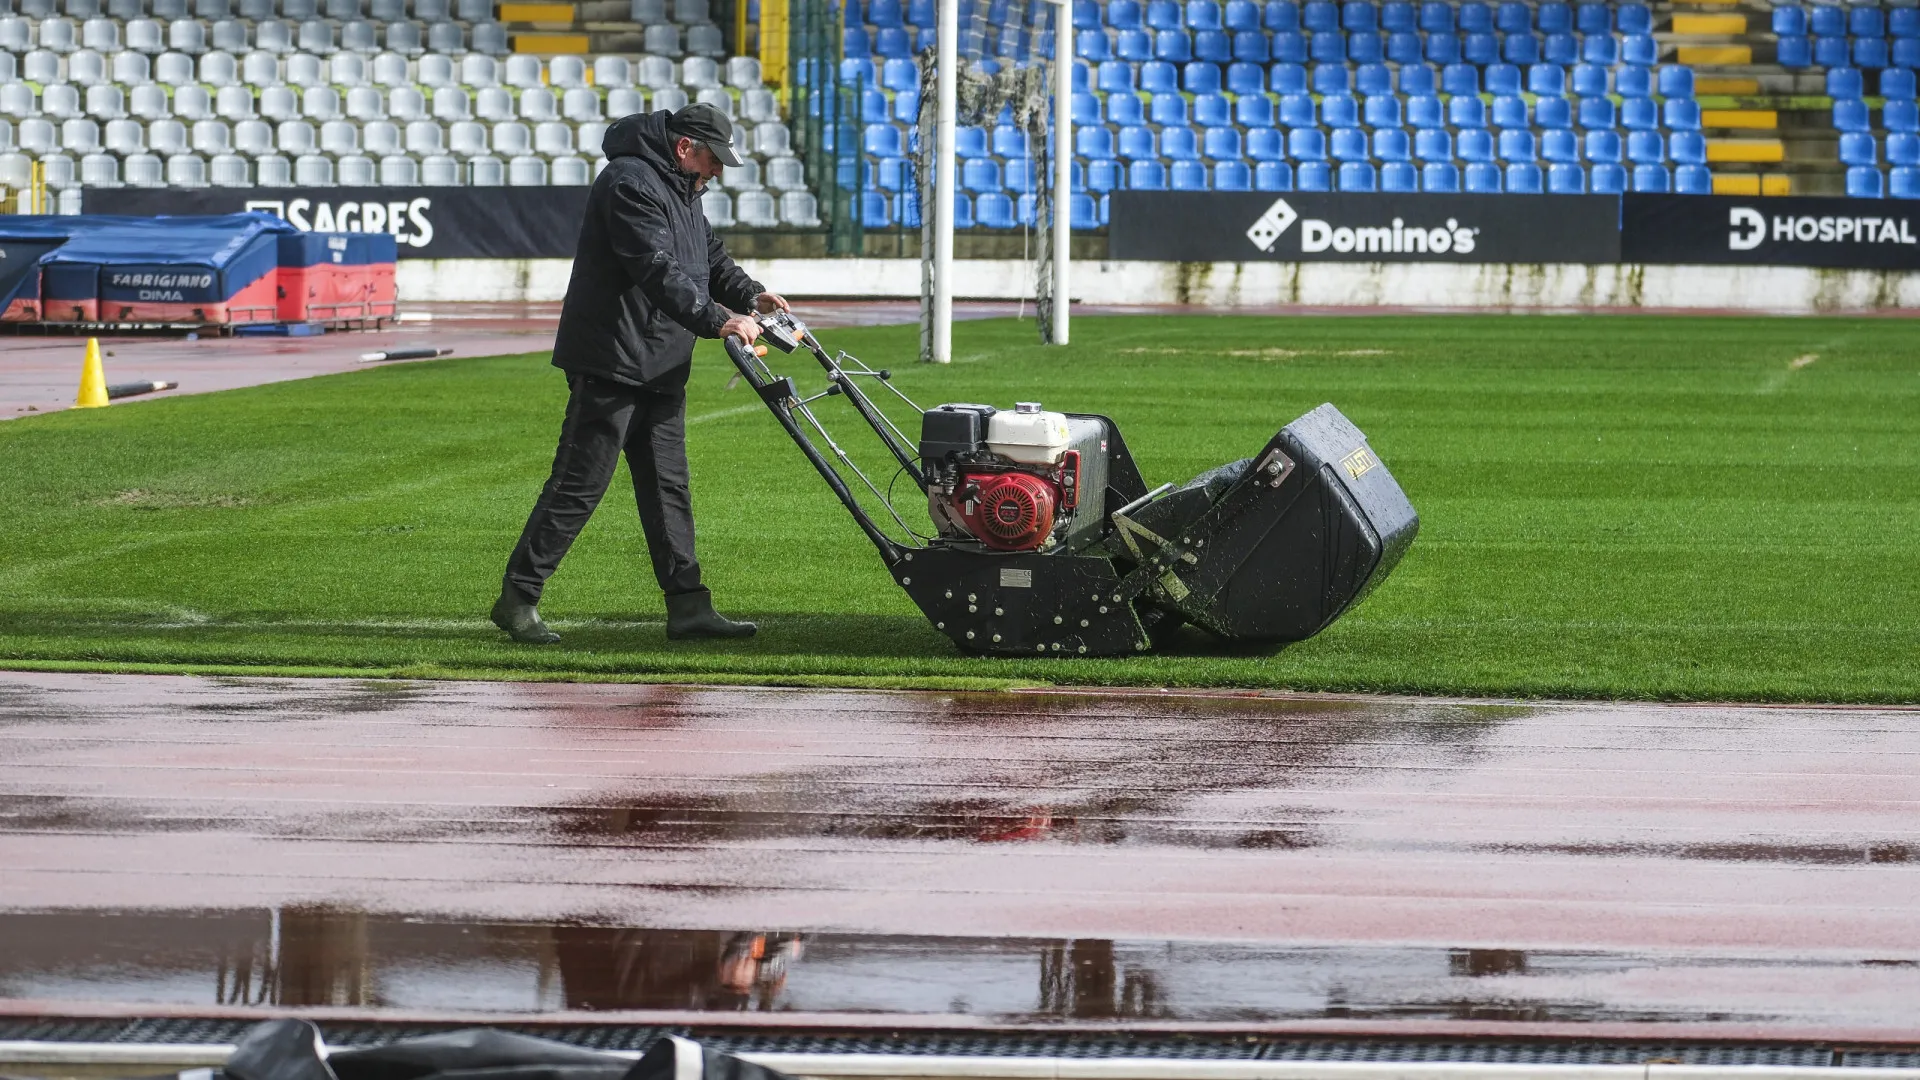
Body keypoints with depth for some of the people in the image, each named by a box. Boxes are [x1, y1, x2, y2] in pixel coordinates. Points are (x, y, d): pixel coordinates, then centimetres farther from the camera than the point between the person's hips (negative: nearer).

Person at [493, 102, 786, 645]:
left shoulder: (680, 191, 17)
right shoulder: (631, 184, -17)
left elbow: (709, 257, 23)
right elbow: (659, 270, -27)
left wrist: (749, 295, 6)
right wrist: (718, 319, -30)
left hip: (660, 370, 10)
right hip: (611, 362, -10)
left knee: (668, 486, 8)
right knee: (578, 484, -7)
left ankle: (688, 606, 9)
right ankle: (517, 599, -1)